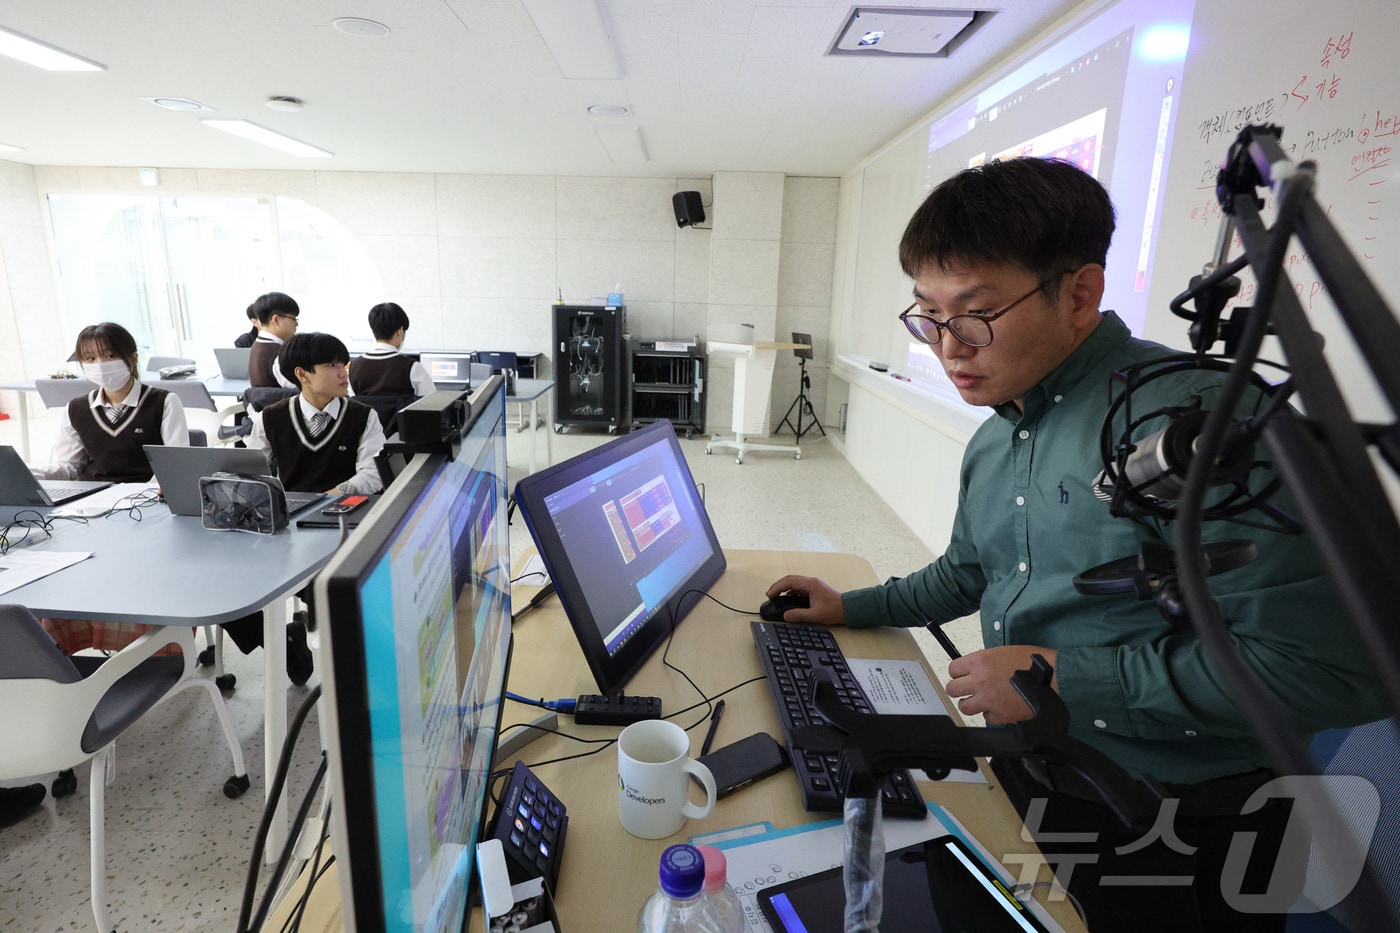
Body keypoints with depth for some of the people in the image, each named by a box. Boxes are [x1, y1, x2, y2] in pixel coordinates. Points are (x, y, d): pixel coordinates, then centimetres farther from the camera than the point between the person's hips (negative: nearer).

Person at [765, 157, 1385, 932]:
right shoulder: (991, 446, 2)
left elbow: (1328, 667, -29)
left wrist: (1064, 681, -26)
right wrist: (851, 608, 13)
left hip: (1175, 833, -7)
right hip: (1022, 782, 7)